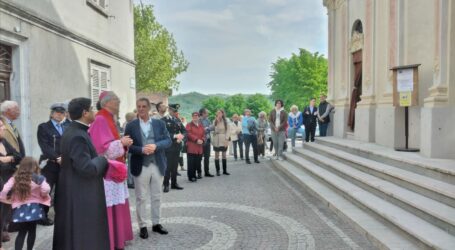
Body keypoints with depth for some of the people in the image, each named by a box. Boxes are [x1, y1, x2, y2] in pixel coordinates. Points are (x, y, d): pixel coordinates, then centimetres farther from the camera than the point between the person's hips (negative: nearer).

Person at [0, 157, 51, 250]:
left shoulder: (15, 178, -2)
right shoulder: (38, 178, -7)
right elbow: (46, 190, -17)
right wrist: (42, 195, 5)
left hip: (19, 208, 1)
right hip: (34, 207, -1)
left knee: (22, 232, 10)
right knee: (32, 230, 16)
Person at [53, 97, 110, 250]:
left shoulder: (72, 132, 8)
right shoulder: (77, 136, -23)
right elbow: (87, 168, -28)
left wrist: (99, 160, 6)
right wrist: (103, 159, -12)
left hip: (75, 194, 10)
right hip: (81, 197, -10)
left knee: (72, 235, 20)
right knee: (84, 237, 1)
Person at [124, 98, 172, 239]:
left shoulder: (160, 123, 5)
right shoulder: (131, 126, 0)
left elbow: (168, 141, -1)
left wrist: (155, 146, -18)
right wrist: (141, 150, -20)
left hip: (158, 166, 2)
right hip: (140, 167, -2)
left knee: (157, 197, 12)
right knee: (141, 198, 6)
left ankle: (156, 224, 25)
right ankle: (142, 226, 17)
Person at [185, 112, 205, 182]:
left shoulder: (201, 125, 18)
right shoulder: (189, 125, 1)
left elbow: (203, 134, 15)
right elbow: (189, 134, -11)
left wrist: (202, 140, -5)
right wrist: (196, 140, -17)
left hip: (199, 148, 6)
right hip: (191, 147, -6)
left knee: (197, 162, 7)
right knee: (191, 163, -7)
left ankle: (194, 175, 17)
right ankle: (191, 176, 0)